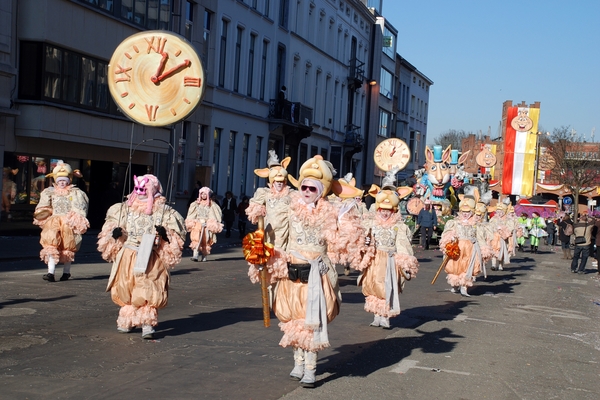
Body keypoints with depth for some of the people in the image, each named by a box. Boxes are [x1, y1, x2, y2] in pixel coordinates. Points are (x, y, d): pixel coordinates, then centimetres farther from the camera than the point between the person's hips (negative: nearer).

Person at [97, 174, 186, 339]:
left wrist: (165, 234, -18)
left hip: (150, 259, -3)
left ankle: (147, 325, -6)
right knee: (126, 291, 10)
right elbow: (111, 225, 18)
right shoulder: (125, 208, 9)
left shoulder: (164, 211, 1)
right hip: (127, 257, 3)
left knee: (148, 293, -11)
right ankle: (126, 322, 27)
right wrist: (115, 233, -3)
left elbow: (176, 236, 3)